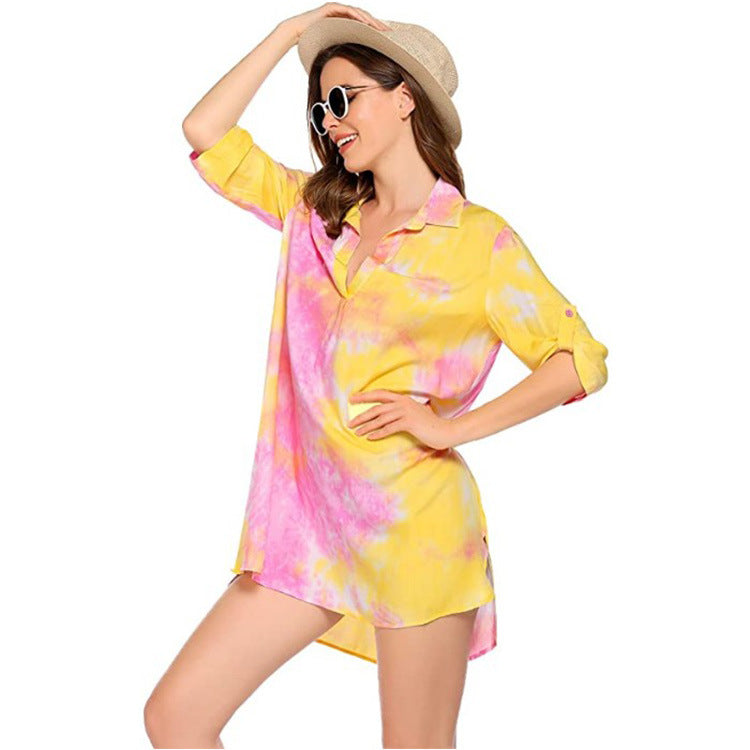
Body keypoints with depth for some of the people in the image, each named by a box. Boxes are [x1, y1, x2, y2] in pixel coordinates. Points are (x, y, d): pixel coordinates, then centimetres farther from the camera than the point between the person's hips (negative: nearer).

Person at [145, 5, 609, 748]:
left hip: (414, 524, -5)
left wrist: (454, 425, -13)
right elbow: (206, 133, 11)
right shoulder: (315, 210, 15)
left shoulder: (478, 237, -2)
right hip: (311, 518, 5)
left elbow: (579, 360, -5)